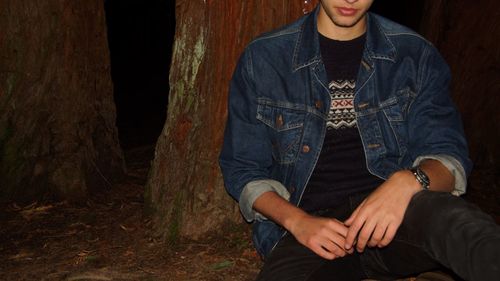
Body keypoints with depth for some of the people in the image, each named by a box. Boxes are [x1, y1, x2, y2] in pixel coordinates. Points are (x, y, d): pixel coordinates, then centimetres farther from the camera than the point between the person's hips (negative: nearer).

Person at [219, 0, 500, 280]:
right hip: (308, 219, 1)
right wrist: (297, 221, -11)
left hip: (398, 209, 0)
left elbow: (451, 156, 4)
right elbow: (242, 169, 8)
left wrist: (409, 182, -21)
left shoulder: (415, 54, 6)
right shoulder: (263, 57, 4)